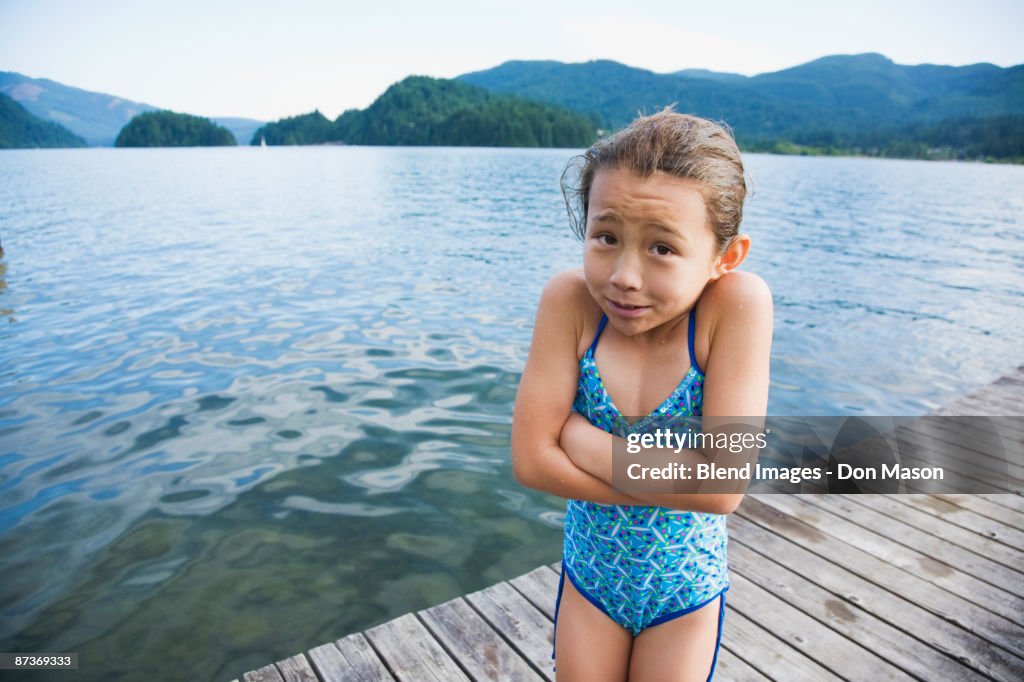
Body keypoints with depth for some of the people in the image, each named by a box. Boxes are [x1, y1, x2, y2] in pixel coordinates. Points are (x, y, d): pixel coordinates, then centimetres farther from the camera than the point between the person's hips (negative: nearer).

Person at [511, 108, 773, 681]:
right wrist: (671, 484, -26)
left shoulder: (737, 303, -27)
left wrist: (576, 433, -27)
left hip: (685, 591, -1)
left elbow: (722, 488, -31)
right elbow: (531, 460, -24)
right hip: (589, 576, 2)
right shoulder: (571, 302, -22)